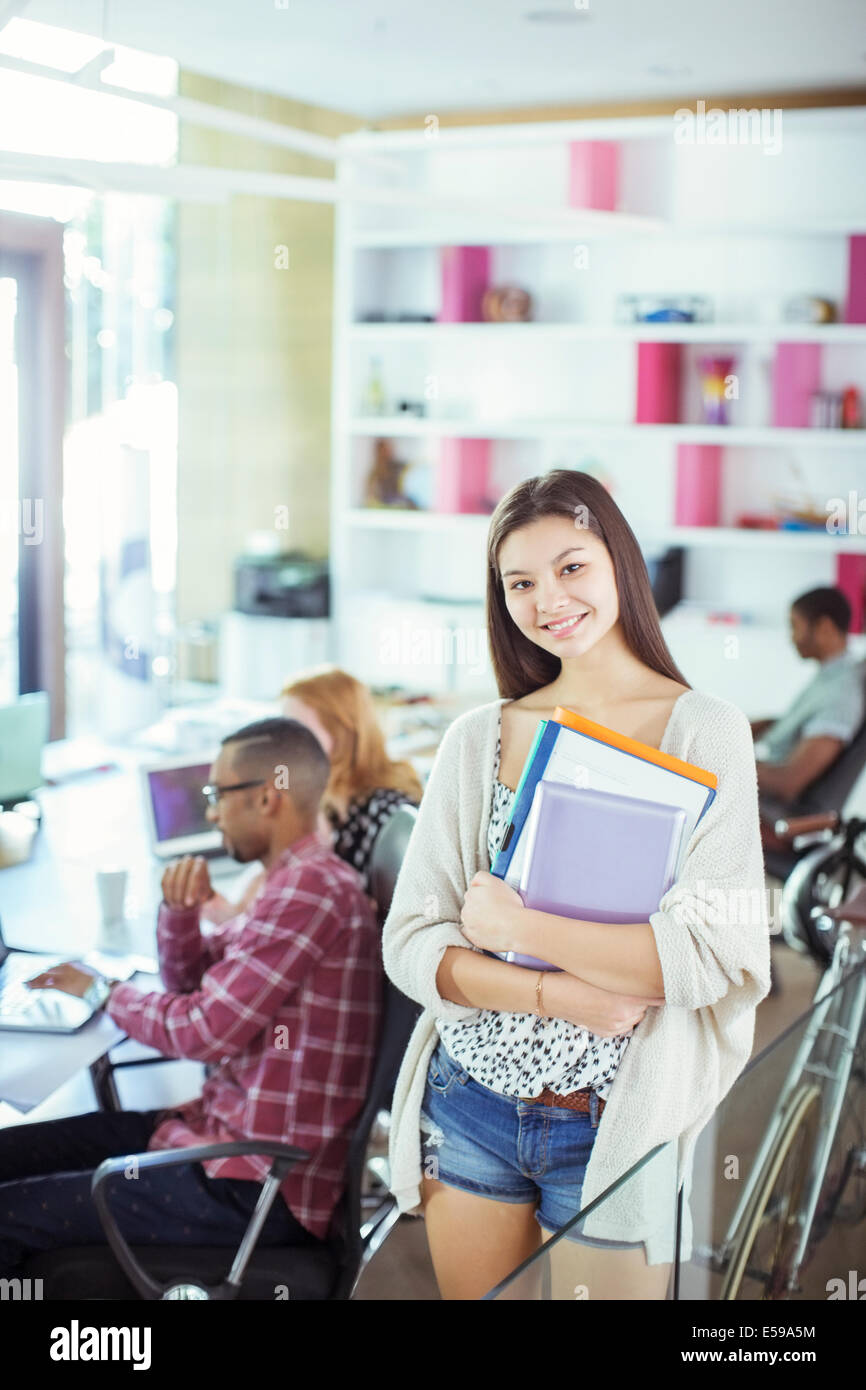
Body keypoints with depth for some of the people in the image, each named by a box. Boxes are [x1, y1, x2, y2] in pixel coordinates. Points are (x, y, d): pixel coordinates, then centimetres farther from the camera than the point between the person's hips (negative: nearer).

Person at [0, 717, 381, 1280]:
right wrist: (180, 911, 0)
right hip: (219, 1127, 10)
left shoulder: (311, 889, -20)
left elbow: (205, 1030, -20)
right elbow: (190, 982, 22)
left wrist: (102, 990, -3)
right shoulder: (299, 883, 13)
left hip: (258, 1189, -10)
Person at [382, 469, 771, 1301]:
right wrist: (553, 993, -17)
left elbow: (720, 951, -17)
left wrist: (519, 928, -15)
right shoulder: (477, 739, 3)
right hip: (468, 1107, 3)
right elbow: (409, 943, -1)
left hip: (614, 1129, -3)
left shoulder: (704, 732, -7)